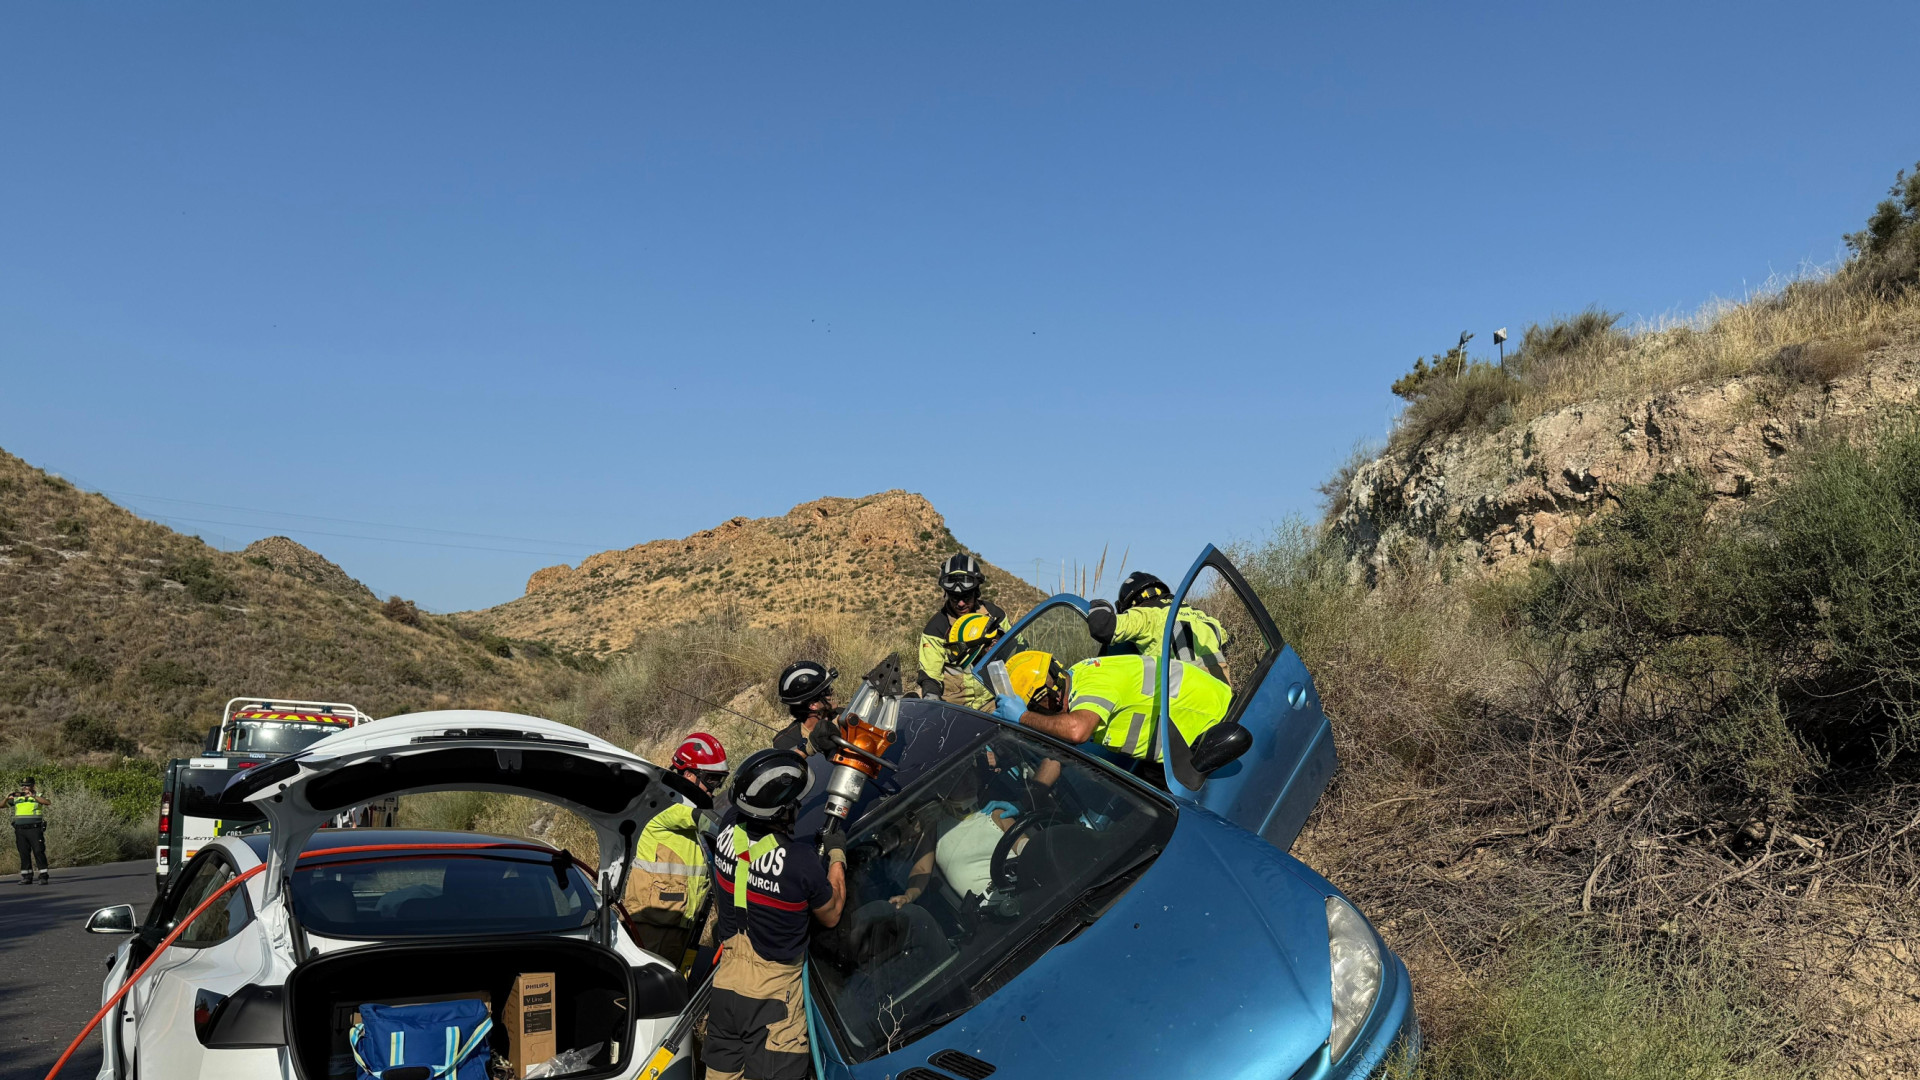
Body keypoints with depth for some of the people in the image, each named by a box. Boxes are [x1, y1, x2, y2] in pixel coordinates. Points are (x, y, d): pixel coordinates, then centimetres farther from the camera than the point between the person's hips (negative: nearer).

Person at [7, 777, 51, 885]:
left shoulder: (38, 796, 1)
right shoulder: (16, 798, 13)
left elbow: (47, 803, -18)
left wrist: (33, 796, -27)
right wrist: (7, 798, -11)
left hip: (34, 829, -4)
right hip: (20, 830, 4)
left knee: (38, 852, -7)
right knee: (24, 854, 6)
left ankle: (44, 876, -7)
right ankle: (27, 877, 12)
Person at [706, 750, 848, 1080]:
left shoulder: (728, 828, -12)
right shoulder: (802, 860, -27)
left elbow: (764, 791, 12)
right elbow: (831, 916, -5)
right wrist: (837, 855, 6)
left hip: (724, 980, 6)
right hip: (773, 991, -5)